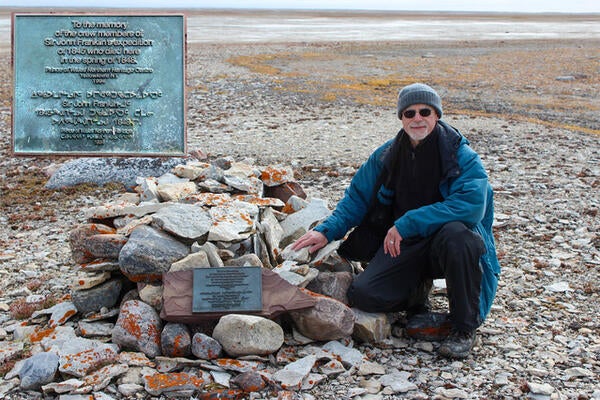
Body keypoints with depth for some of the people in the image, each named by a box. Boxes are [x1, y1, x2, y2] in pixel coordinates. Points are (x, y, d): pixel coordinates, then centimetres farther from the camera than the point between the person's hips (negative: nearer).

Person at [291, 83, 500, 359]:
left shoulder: (460, 155, -13)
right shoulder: (387, 156, 2)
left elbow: (472, 203, -29)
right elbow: (357, 198, 10)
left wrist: (407, 223, -31)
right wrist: (327, 231, -7)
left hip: (445, 244, -3)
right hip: (402, 244, 4)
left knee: (456, 234, -38)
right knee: (362, 295, -18)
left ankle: (464, 328, -16)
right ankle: (417, 295, 17)